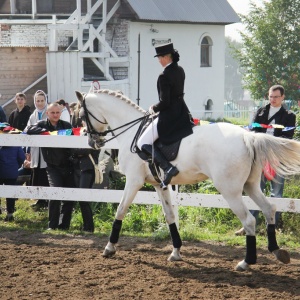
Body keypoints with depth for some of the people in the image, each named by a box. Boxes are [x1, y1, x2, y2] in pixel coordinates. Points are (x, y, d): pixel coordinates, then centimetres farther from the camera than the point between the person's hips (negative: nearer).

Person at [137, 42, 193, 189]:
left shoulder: (164, 76, -20)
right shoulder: (180, 71, 7)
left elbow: (164, 102, -22)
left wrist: (154, 109, -2)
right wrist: (158, 107, 17)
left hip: (168, 116, -9)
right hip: (182, 114, 9)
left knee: (143, 143, -3)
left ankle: (168, 167, -19)